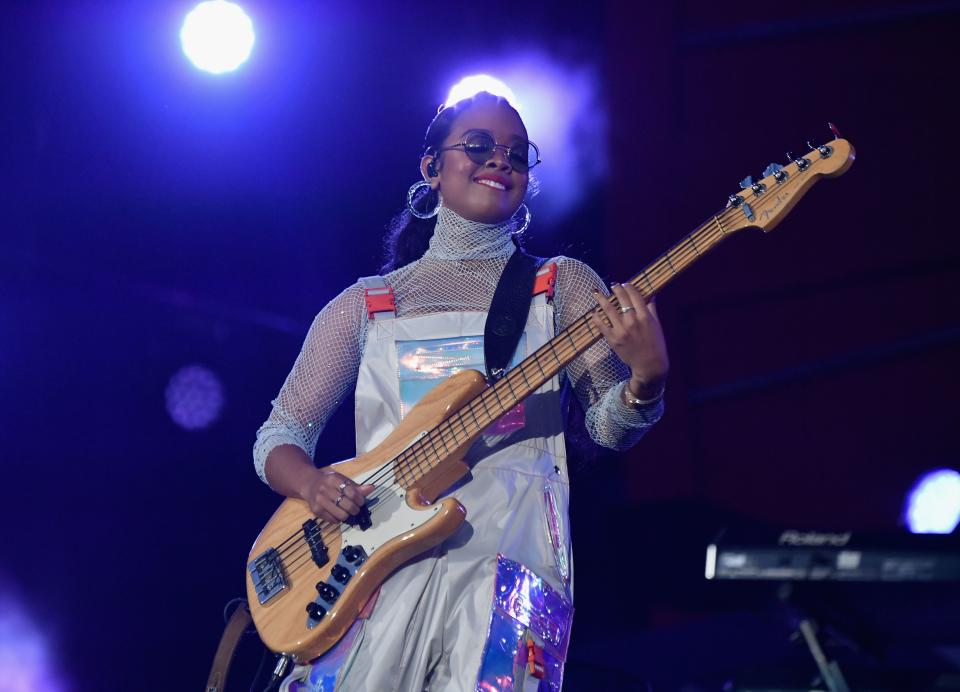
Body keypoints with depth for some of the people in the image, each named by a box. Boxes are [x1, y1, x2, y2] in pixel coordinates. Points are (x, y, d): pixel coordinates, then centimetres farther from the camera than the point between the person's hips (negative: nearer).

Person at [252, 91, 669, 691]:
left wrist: (647, 378, -19)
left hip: (510, 553, -1)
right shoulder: (364, 304, 16)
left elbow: (610, 425, 4)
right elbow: (279, 436, 16)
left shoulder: (563, 284, 15)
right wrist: (313, 484, -7)